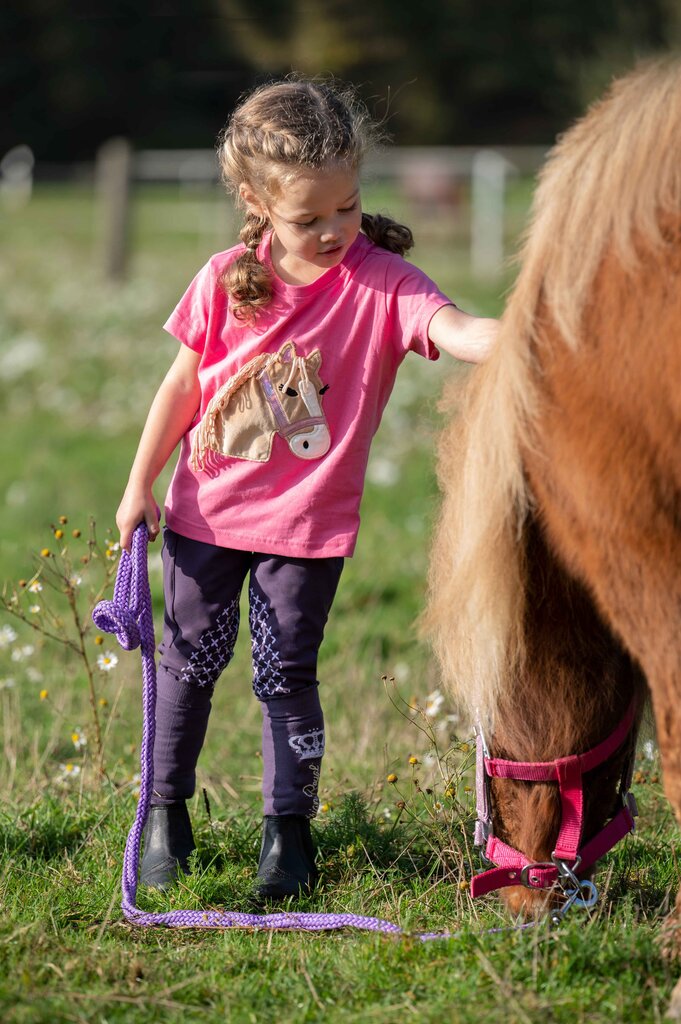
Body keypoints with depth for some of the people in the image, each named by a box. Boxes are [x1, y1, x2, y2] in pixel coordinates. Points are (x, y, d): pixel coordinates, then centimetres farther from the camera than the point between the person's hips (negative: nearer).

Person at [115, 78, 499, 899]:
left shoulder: (380, 282, -14)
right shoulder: (227, 281, -7)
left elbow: (452, 329, -32)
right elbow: (183, 384, 4)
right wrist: (141, 485, 7)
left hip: (307, 522, -2)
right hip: (206, 508, 2)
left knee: (286, 672, 3)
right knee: (191, 659, 13)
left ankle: (288, 828, 17)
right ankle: (166, 814, 28)